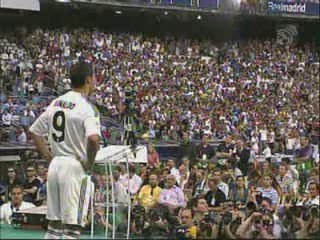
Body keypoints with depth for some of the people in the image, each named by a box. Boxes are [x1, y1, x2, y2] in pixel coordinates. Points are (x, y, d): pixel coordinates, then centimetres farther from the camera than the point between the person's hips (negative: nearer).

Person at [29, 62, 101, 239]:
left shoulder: (56, 103, 10)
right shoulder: (86, 107, -12)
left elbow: (34, 132, 17)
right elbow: (93, 139, -28)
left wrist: (49, 157, 15)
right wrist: (90, 163, -13)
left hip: (55, 165, 7)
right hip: (76, 167, -7)